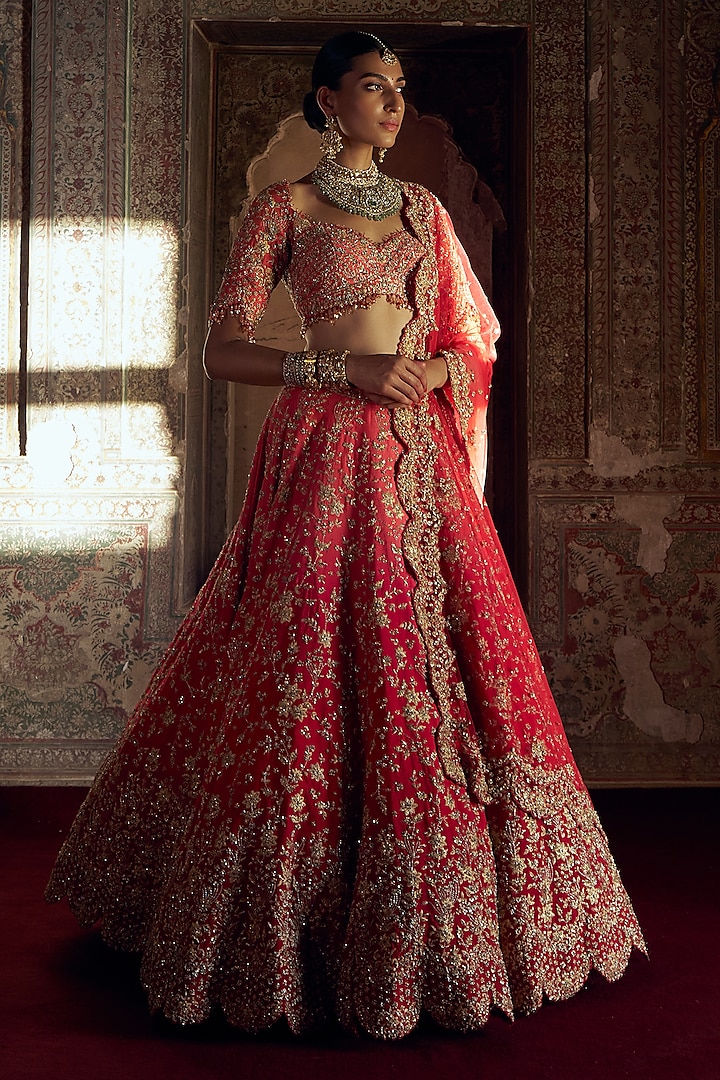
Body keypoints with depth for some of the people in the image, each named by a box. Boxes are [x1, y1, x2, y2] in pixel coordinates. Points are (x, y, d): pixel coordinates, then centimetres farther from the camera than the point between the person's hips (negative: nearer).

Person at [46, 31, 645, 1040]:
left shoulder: (424, 209, 18)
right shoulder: (284, 206, 4)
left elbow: (475, 337, 21)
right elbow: (223, 350, -4)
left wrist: (430, 370, -1)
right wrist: (349, 370, -14)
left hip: (422, 462, 5)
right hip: (326, 457, -5)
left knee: (454, 667, 3)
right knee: (311, 675, -6)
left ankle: (435, 925, 19)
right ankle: (288, 929, 11)